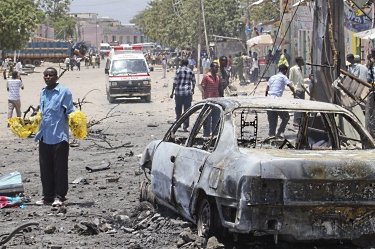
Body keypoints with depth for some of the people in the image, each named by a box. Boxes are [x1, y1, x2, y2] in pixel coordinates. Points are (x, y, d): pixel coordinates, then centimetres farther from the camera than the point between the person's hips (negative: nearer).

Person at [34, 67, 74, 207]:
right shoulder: (43, 93, 16)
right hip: (44, 136, 7)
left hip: (59, 136, -7)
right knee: (45, 169, 9)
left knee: (60, 168, -1)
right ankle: (48, 196, 17)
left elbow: (69, 112, -5)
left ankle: (59, 196, 4)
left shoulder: (64, 92, -4)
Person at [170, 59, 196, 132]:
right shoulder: (191, 72, 6)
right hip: (188, 93, 2)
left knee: (178, 109, 14)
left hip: (178, 92, -2)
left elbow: (175, 82, -7)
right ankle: (185, 127, -1)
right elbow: (193, 82, 15)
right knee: (187, 110, 3)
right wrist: (192, 89, 35)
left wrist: (172, 92, -3)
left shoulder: (178, 70, -3)